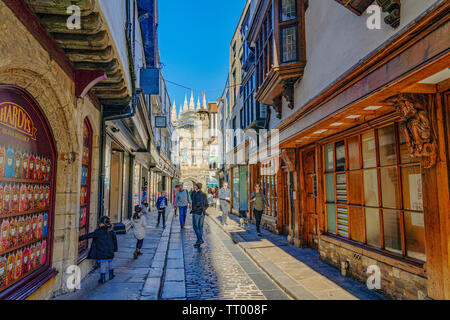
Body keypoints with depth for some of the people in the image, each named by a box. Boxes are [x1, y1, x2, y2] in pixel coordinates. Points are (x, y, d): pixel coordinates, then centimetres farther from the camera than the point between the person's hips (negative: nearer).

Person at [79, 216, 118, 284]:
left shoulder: (99, 231, -13)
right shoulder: (111, 230, 3)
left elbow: (90, 235, -11)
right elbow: (114, 240, 10)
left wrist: (80, 238, -3)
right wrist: (115, 248, 20)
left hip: (102, 252, -5)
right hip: (110, 251, 5)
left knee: (103, 264, 3)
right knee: (109, 263, 21)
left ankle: (103, 279, 7)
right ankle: (111, 275, 31)